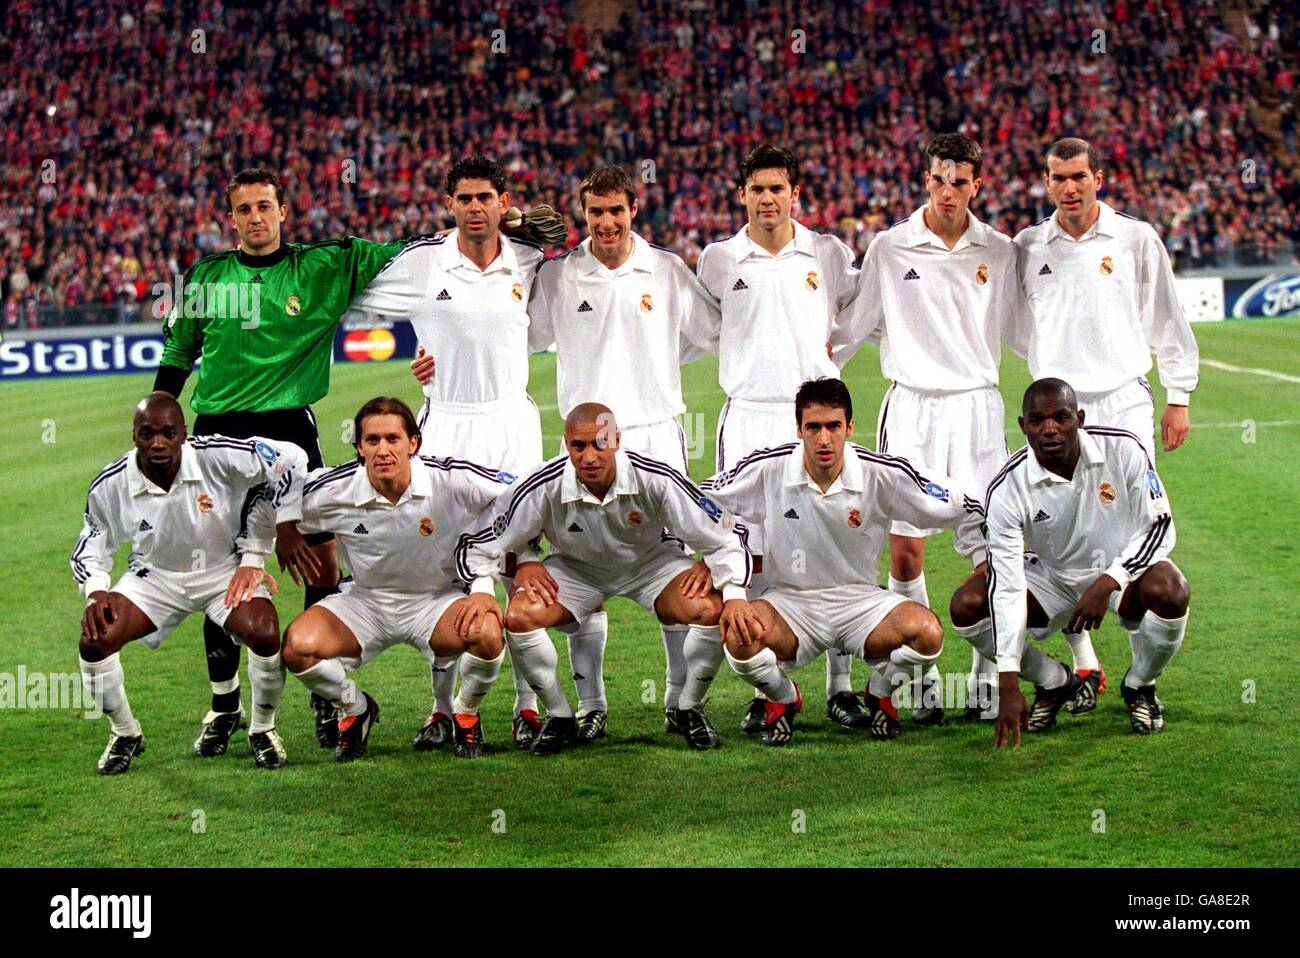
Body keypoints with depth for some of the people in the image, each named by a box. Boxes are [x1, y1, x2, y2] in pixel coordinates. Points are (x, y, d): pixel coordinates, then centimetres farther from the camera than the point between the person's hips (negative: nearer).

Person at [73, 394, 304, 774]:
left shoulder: (218, 457, -27)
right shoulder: (109, 486, -17)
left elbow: (291, 460, -16)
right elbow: (88, 553, 1)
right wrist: (96, 593, -24)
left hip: (225, 570, -2)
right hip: (154, 576, 2)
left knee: (265, 636, -29)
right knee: (94, 639, -19)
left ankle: (262, 730, 1)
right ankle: (125, 734, 8)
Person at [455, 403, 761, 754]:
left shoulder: (656, 480, -29)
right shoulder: (542, 488, -27)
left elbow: (724, 535, -20)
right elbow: (481, 543, -15)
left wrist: (734, 595, -31)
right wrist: (481, 590, -32)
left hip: (650, 563, 0)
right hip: (575, 569, 1)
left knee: (709, 609, -29)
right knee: (519, 615, -27)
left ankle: (689, 710, -1)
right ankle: (560, 717, -3)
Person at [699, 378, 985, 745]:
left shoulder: (884, 475, -12)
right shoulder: (767, 469, -13)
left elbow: (961, 506, 0)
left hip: (859, 600, 1)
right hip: (790, 603, -1)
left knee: (927, 632, -29)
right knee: (739, 636, -34)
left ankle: (879, 693, 8)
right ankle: (783, 699, 3)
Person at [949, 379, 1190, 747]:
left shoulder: (1123, 450, -22)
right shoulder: (1006, 489, -22)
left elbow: (1159, 528, -13)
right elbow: (1006, 588, -25)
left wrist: (1106, 584, -28)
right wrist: (1008, 687, -30)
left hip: (1123, 569, -1)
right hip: (1050, 578, 1)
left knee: (1168, 591, -35)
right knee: (966, 605, -20)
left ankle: (1140, 686, -1)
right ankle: (1055, 683, 6)